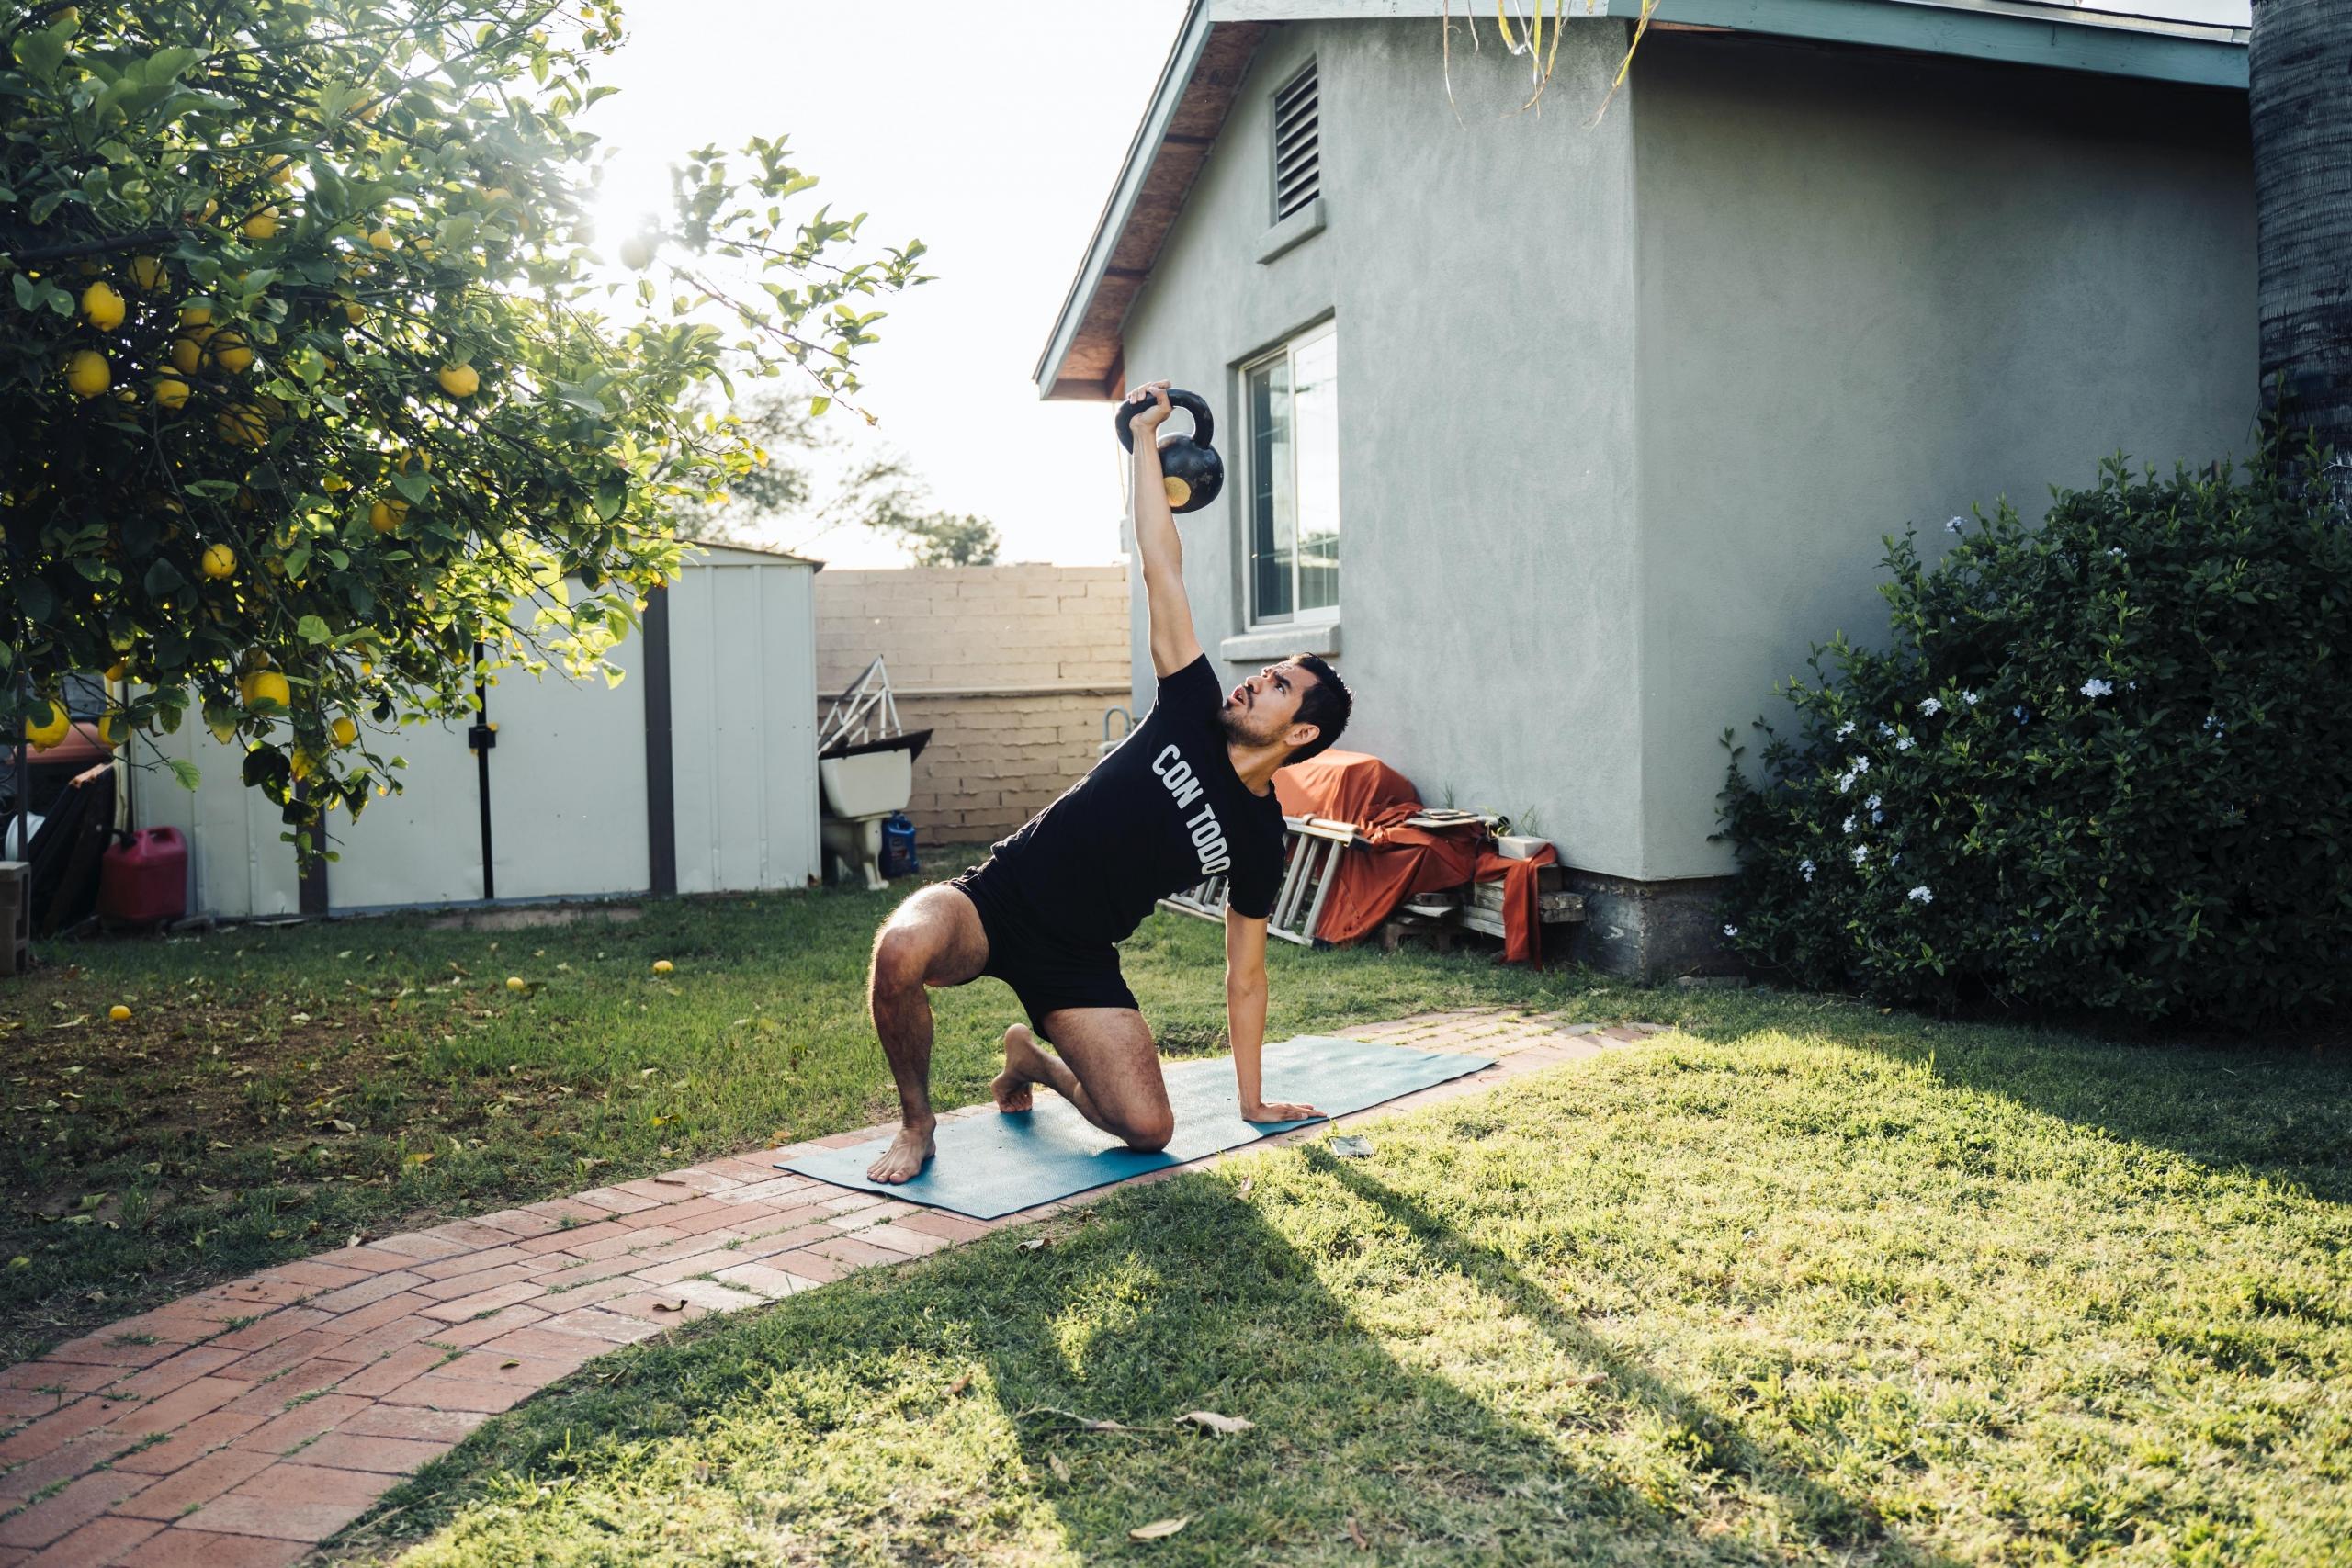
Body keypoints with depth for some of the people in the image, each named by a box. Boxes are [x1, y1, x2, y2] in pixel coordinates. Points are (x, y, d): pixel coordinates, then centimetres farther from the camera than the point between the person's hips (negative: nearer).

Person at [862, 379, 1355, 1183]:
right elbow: (1162, 569, -1)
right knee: (901, 950, -36)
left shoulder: (1258, 839, 1)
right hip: (994, 901, -1)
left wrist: (1253, 1097, 7)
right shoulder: (1193, 711, 1)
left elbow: (1245, 974, 9)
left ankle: (1033, 1059, 17)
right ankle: (916, 1121, -6)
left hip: (1075, 962, 1)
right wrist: (1145, 437, 1)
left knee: (1149, 1127, -16)